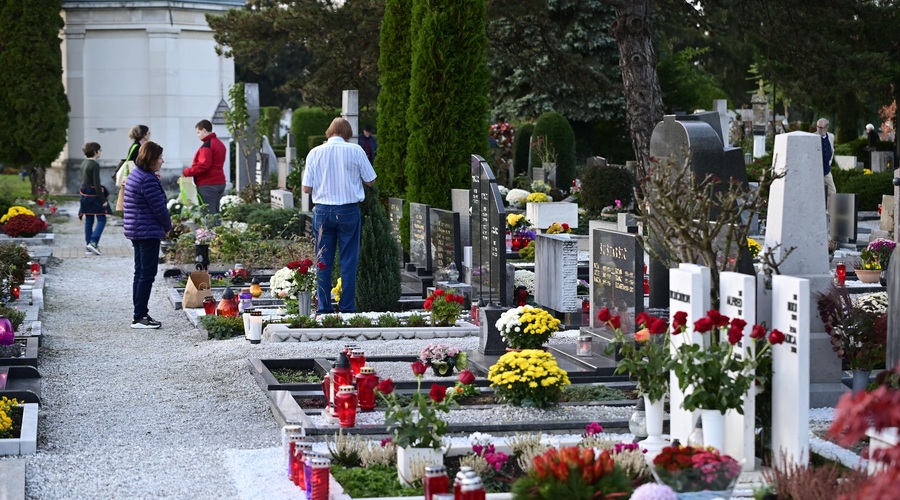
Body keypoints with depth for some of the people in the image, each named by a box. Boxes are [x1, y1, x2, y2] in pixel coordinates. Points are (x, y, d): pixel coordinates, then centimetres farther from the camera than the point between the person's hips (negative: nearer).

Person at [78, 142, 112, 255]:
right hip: (94, 195, -8)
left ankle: (88, 246, 13)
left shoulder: (84, 164, 9)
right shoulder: (95, 165, -17)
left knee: (88, 221, 12)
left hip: (85, 194, 9)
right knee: (101, 219, -2)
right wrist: (103, 200, -17)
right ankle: (93, 242, -14)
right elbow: (96, 184, -20)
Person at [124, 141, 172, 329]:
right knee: (147, 274, -6)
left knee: (140, 273, 14)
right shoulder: (148, 180, -19)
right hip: (148, 232, -10)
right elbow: (159, 208, -17)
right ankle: (140, 317, -5)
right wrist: (168, 226, 1)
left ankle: (140, 314, 19)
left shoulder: (135, 176, 14)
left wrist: (164, 225, 14)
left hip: (136, 232, 11)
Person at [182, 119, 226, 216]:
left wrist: (187, 172, -11)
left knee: (208, 215, -8)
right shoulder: (219, 144, 16)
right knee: (215, 214, 13)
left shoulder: (207, 145, -14)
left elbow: (204, 165, -22)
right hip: (220, 183, 10)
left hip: (208, 185, -10)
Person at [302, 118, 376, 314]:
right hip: (349, 210, -1)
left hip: (323, 211, 1)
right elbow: (370, 181, 4)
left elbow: (307, 188, 1)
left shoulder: (315, 153, 1)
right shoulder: (355, 151, -3)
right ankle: (347, 308, 4)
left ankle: (324, 307, 8)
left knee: (323, 262, 7)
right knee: (349, 261, 4)